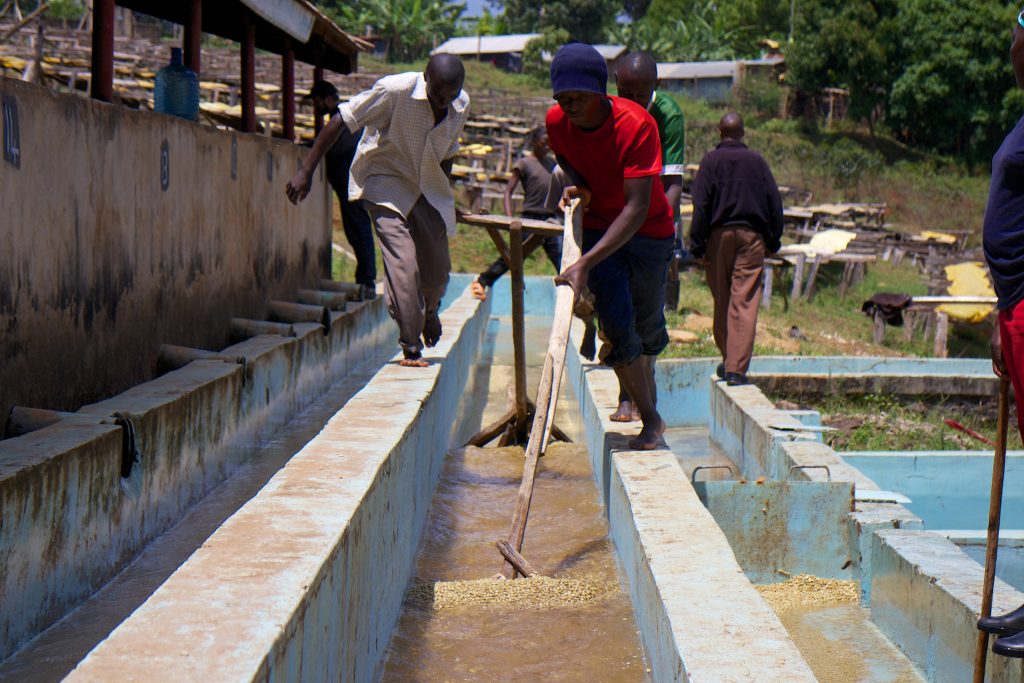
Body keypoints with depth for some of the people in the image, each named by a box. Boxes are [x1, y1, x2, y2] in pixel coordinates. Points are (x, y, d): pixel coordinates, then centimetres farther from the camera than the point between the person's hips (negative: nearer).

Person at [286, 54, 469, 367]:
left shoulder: (461, 105, -7)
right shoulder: (394, 90, -25)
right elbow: (341, 120, -19)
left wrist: (444, 197, 19)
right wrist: (306, 171, -20)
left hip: (427, 187, 5)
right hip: (385, 180, -5)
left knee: (438, 267, 6)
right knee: (403, 261, -20)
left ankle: (428, 311, 42)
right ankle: (411, 347, -11)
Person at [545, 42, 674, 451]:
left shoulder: (636, 125, -31)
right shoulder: (556, 122, -15)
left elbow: (637, 208, -36)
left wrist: (586, 264, -43)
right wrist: (578, 187, -12)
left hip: (648, 231, -2)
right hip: (597, 228, 2)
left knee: (647, 326, 12)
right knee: (617, 327, -12)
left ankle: (646, 403, 40)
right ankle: (651, 419, 2)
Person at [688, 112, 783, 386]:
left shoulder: (711, 161, -1)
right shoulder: (757, 161, 4)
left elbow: (701, 204, -5)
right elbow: (774, 202, 7)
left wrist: (697, 243, -1)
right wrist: (773, 240, 15)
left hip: (719, 235, 0)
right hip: (751, 237, 0)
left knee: (721, 301, 12)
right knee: (745, 303, -3)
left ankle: (728, 361, 20)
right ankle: (737, 367, -10)